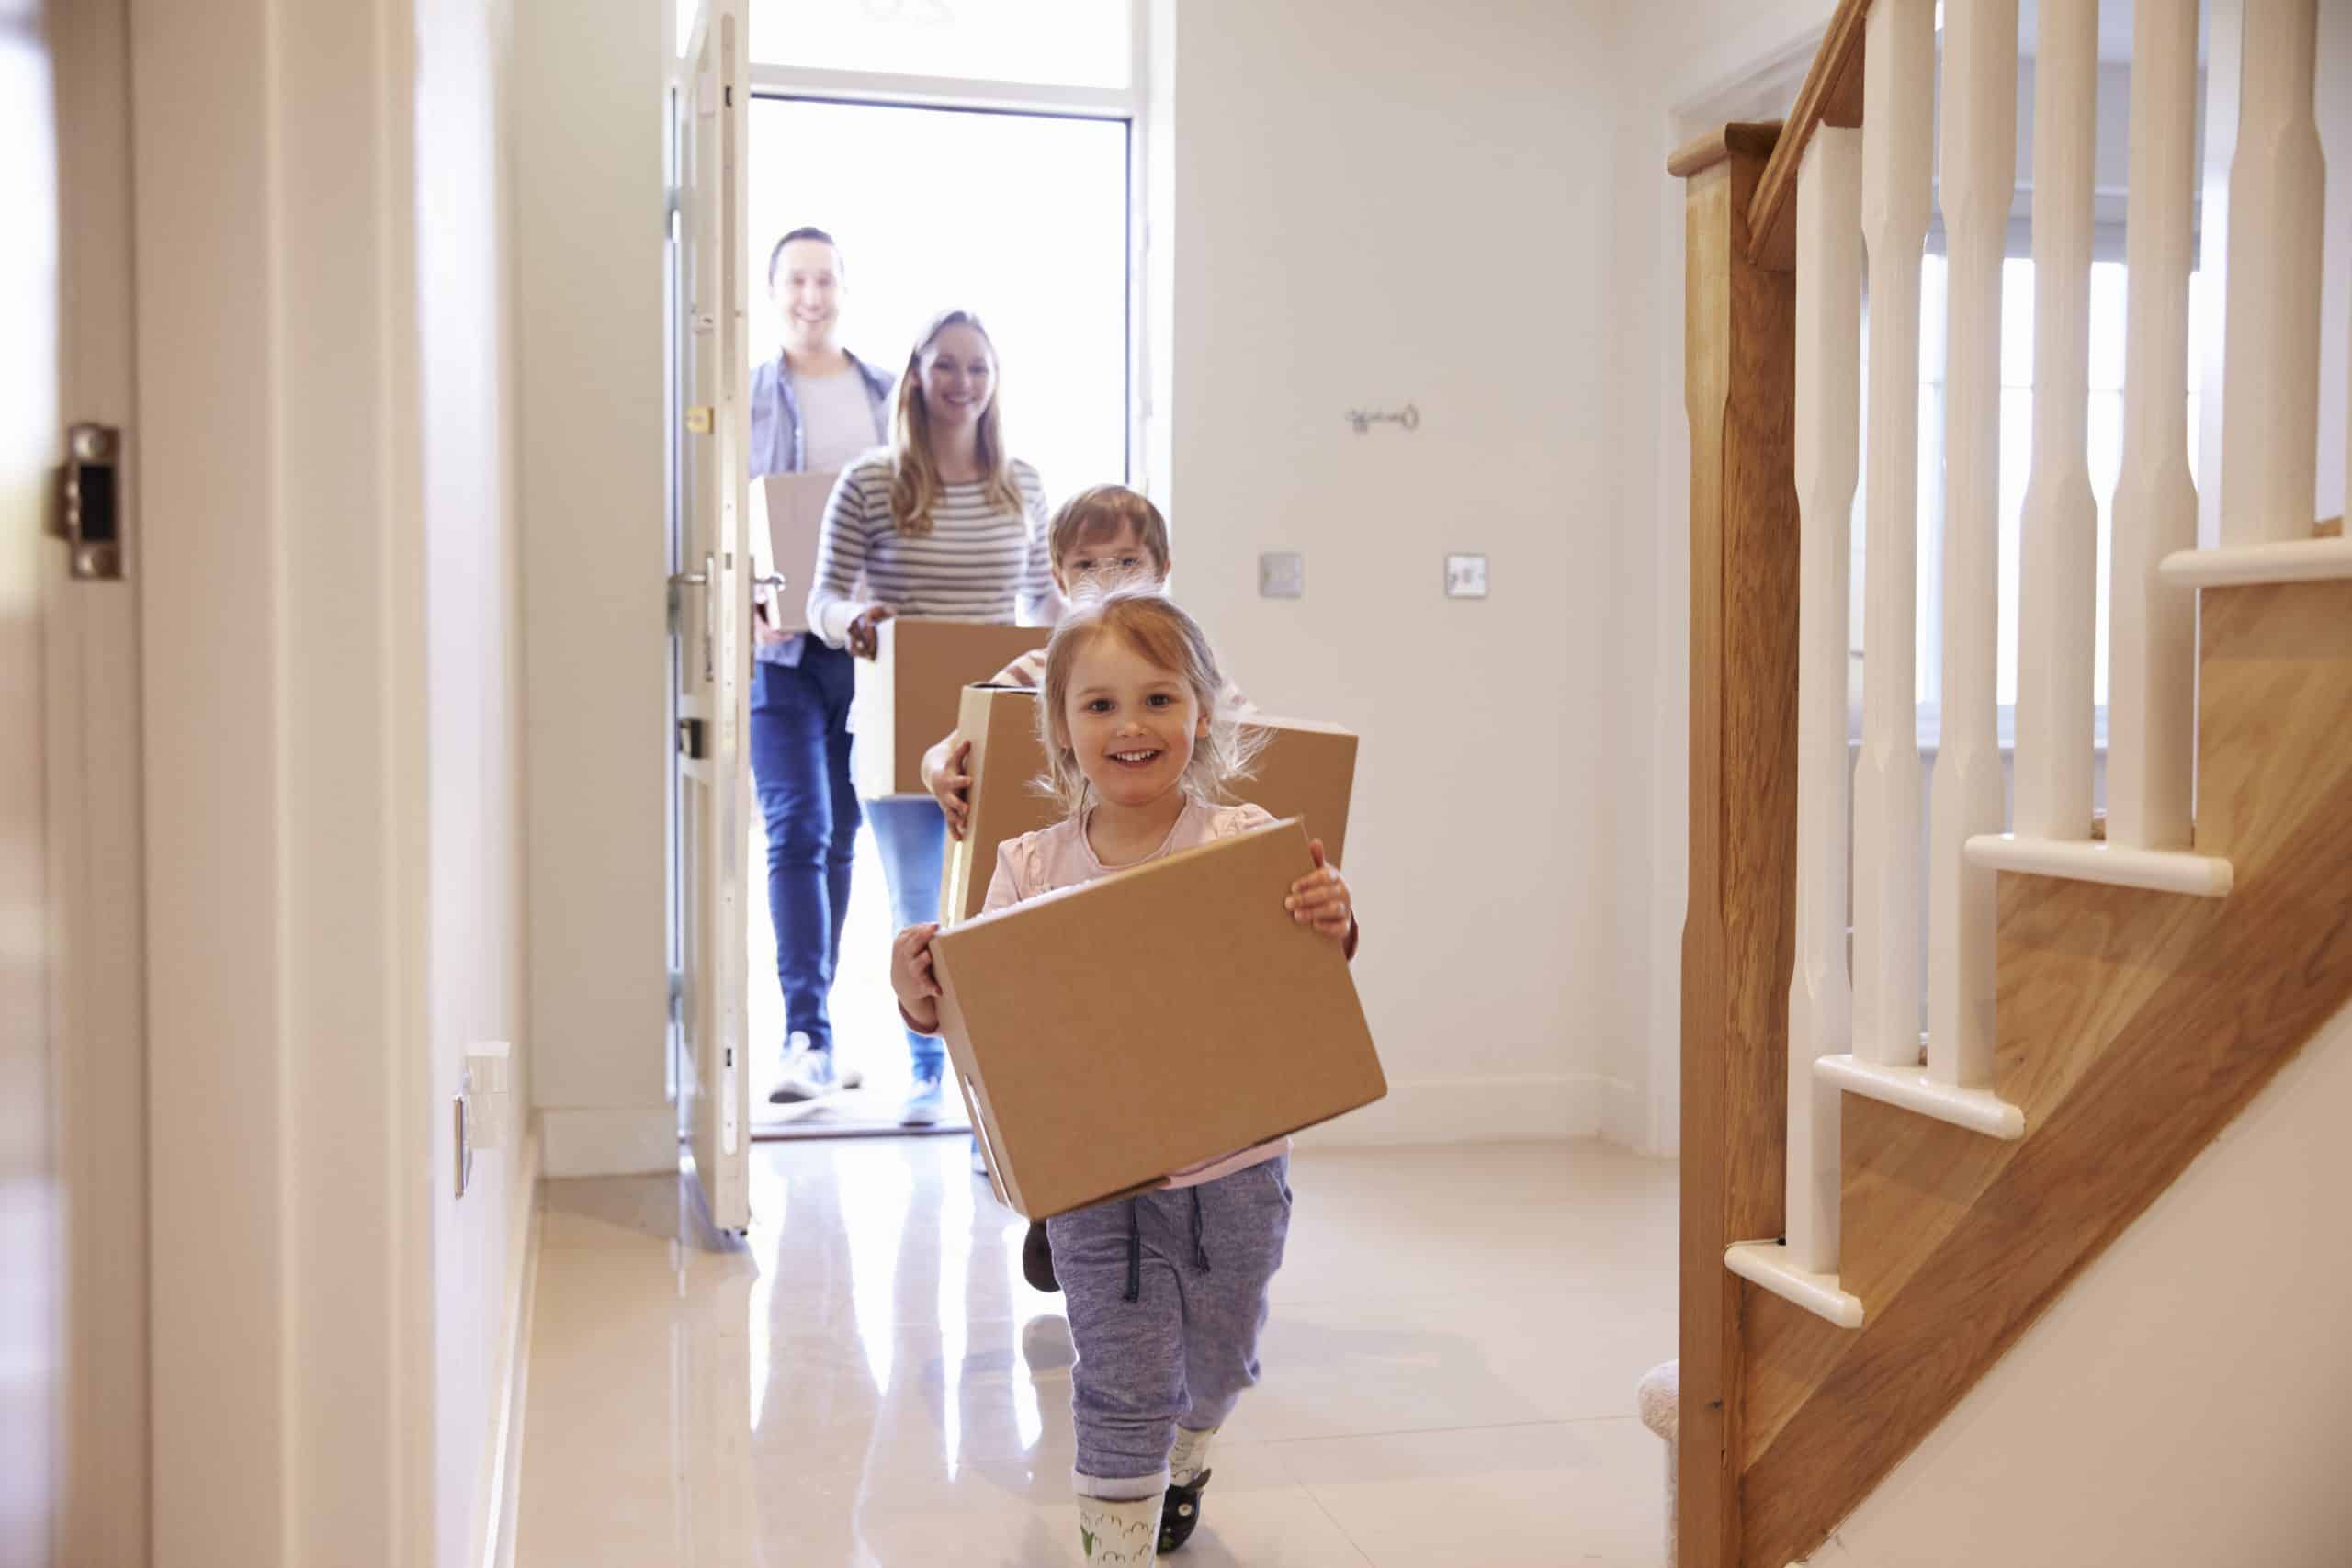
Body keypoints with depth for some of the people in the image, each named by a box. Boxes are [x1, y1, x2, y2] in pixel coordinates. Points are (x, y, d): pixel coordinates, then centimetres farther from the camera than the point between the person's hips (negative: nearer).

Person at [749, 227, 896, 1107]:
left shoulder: (890, 399, 10)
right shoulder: (744, 400, 2)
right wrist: (747, 608, -16)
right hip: (780, 647, -3)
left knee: (842, 835, 10)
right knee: (797, 832, -10)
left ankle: (813, 1028, 22)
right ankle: (808, 1034, -11)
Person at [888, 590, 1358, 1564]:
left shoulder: (1247, 845, -12)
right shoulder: (1031, 870, -8)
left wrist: (1331, 934, -29)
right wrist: (926, 1003, -21)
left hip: (1232, 1171, 1)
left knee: (1217, 1365, 23)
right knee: (1121, 1391, 4)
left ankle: (1184, 1466, 55)